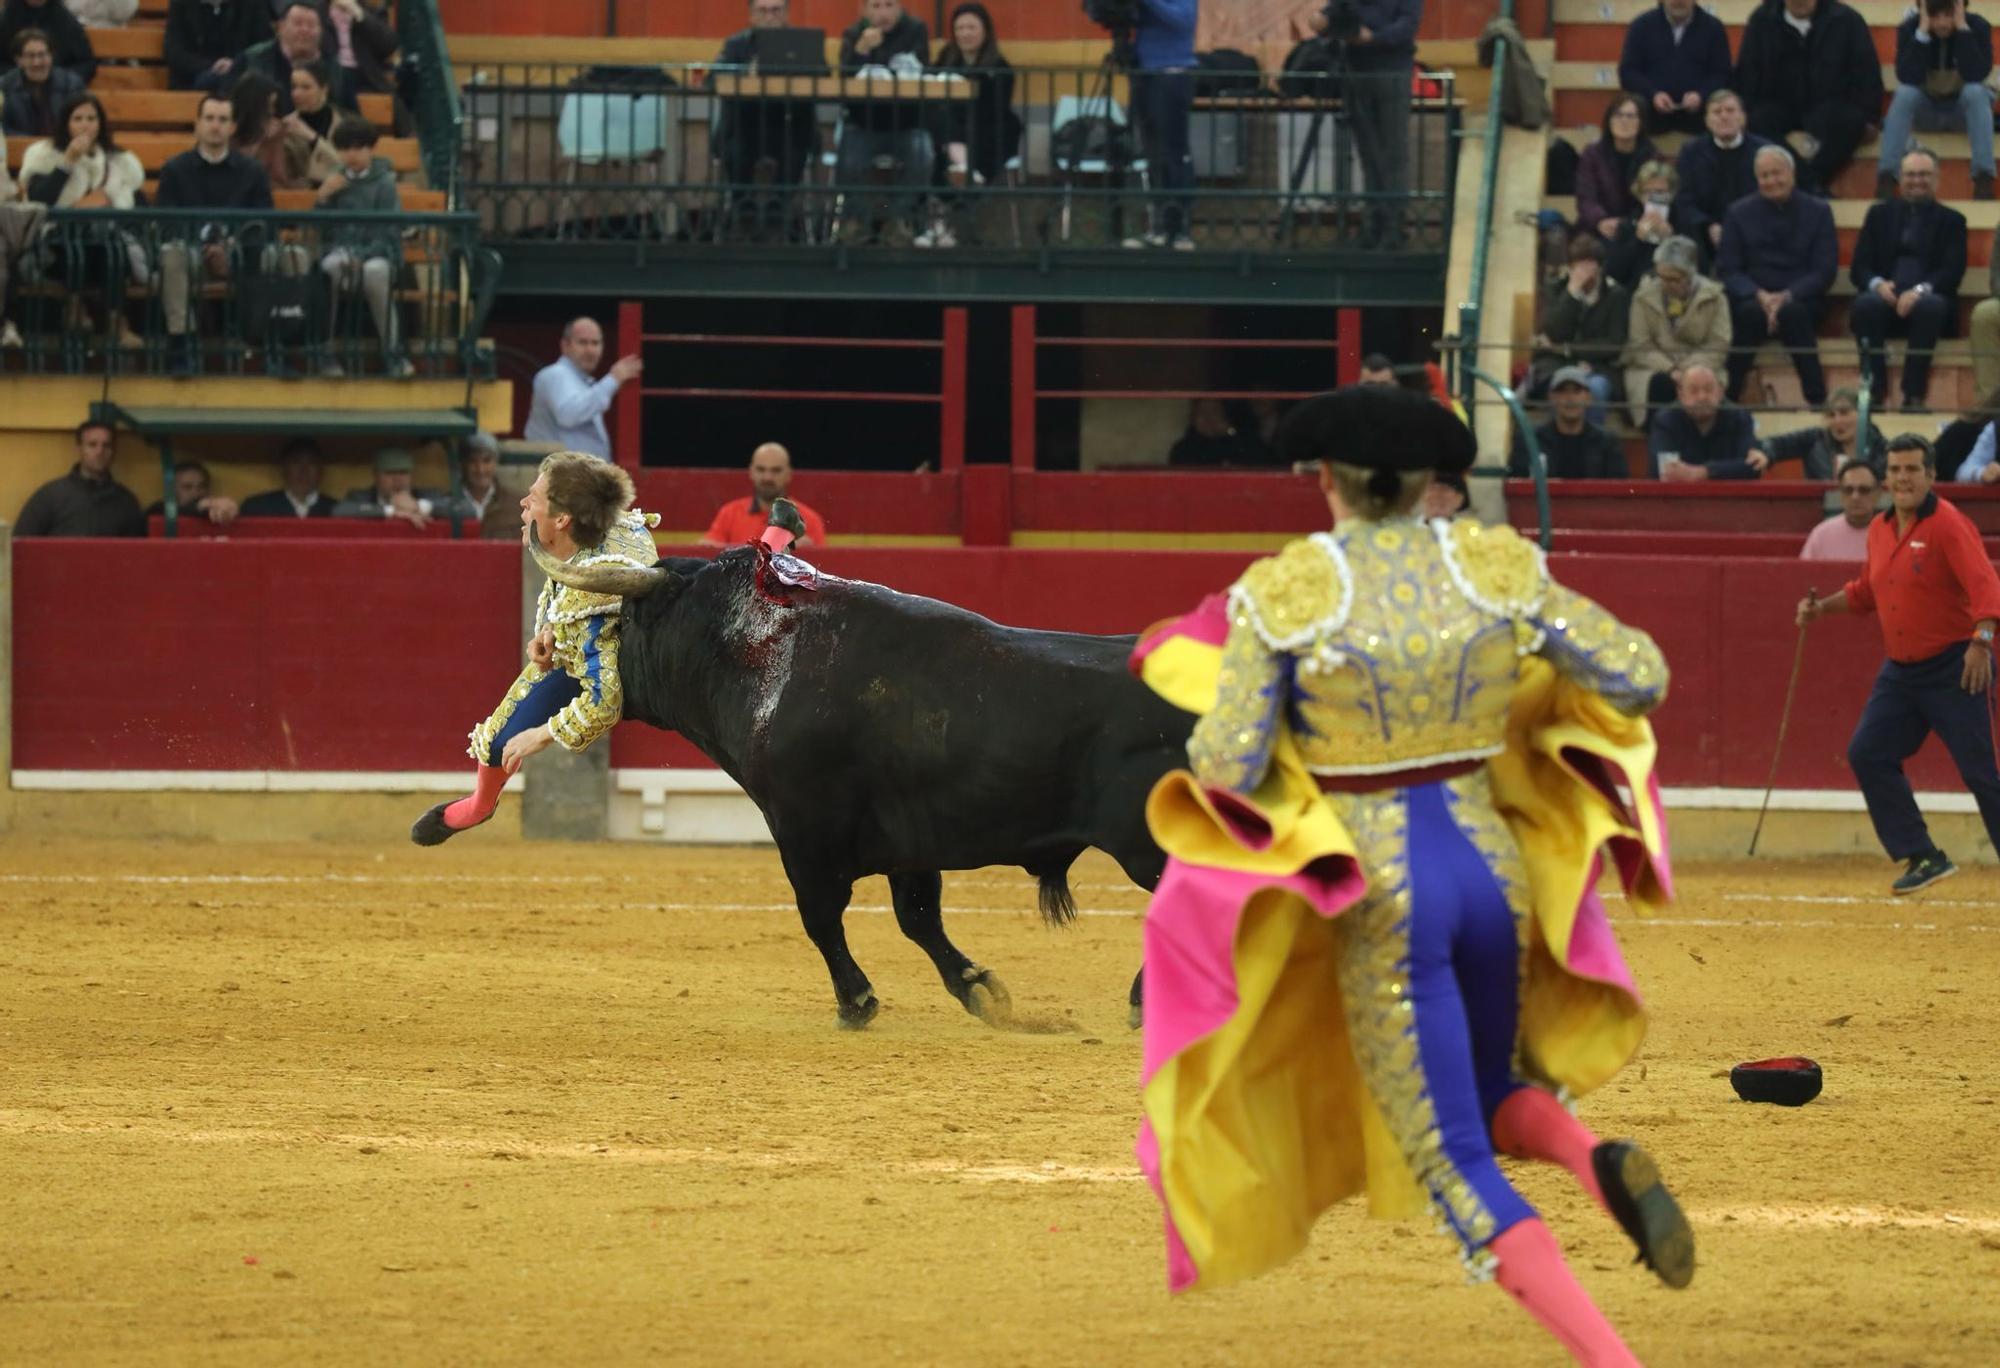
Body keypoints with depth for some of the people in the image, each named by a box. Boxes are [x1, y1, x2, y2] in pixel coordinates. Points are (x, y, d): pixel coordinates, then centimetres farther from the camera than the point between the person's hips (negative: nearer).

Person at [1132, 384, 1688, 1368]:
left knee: (1458, 1173, 2)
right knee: (1494, 1095, 28)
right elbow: (1641, 676, 2)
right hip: (1493, 863, 4)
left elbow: (1228, 765, -11)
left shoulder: (1285, 590, -9)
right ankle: (1600, 1162, -7)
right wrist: (1537, 670, 21)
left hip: (1380, 899, -4)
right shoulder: (1498, 568, 0)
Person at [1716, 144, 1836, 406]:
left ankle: (1817, 401, -33)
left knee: (1792, 313, -36)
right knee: (1751, 312, -35)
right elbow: (1727, 270, 3)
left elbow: (1825, 271, -1)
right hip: (1752, 300, 0)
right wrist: (1759, 295, -17)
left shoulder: (1817, 212, 6)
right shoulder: (1740, 213, 9)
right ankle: (1725, 398, -33)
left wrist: (1787, 297, -17)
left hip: (1800, 301, 0)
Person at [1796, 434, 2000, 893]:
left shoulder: (1948, 524, -14)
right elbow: (1868, 591, 28)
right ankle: (1923, 858, 8)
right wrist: (1823, 608, 15)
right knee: (1867, 754, 2)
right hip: (1900, 672, 8)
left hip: (1953, 669, -8)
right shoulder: (1879, 531, 10)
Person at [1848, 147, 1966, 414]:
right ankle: (1874, 390, -31)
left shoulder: (1951, 220, 15)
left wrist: (1920, 291, -21)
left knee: (1931, 306, -38)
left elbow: (1953, 271, -1)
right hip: (1885, 297, 1)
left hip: (1927, 299, -1)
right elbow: (1859, 267, 10)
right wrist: (1878, 284, -15)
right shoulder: (1880, 214, 19)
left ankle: (1914, 394, -37)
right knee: (1865, 304, -34)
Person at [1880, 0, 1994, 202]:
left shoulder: (1977, 27, -16)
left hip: (1964, 109, 0)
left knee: (1975, 91, -32)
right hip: (1924, 111, 0)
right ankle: (1886, 176, -35)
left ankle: (1983, 177, -37)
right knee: (1904, 93, -30)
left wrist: (1962, 27, -33)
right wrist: (1923, 31, -32)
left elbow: (1977, 75, -30)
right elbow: (1907, 78, -27)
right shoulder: (1909, 28, -15)